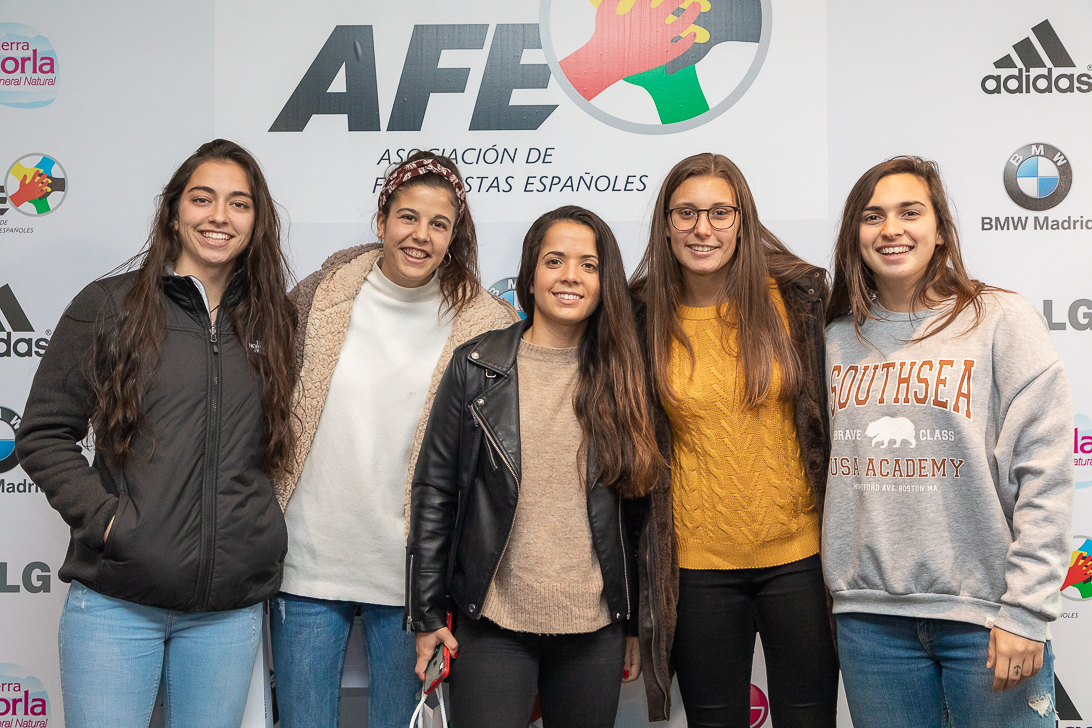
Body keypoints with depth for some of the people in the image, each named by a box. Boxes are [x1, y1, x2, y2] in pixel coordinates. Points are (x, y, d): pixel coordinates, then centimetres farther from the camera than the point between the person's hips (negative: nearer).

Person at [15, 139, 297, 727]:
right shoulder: (109, 306, 0)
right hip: (115, 604, -3)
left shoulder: (272, 323, 10)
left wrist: (266, 537, 7)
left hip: (230, 609, 3)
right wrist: (103, 517, -11)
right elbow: (43, 434, 1)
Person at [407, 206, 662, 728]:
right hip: (492, 626, -1)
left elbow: (639, 510, 6)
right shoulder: (475, 366, 0)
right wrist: (427, 615, -1)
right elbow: (434, 491, 1)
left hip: (595, 629, 2)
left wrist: (637, 625, 7)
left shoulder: (622, 376, 3)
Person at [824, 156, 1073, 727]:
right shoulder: (838, 337, 8)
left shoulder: (1003, 320, -3)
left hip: (984, 610, -3)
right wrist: (839, 589, 7)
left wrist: (1025, 610, -12)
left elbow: (1043, 476, -8)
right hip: (868, 614, 3)